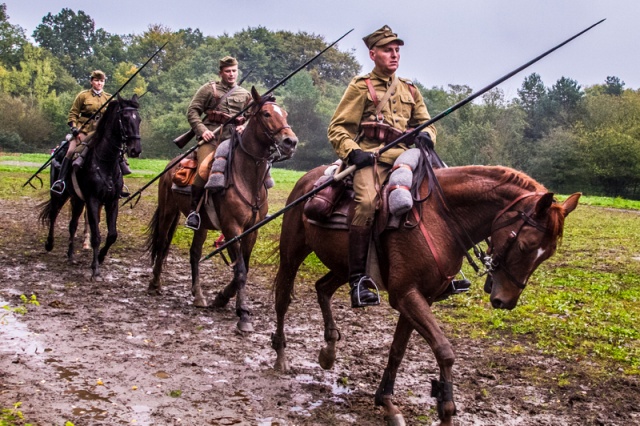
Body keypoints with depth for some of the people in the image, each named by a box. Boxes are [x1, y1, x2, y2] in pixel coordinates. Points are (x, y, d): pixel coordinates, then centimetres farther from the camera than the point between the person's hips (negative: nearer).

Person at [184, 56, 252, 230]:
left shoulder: (245, 94, 19)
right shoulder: (209, 88, 9)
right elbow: (192, 111, 5)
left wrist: (244, 127, 0)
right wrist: (202, 130, -10)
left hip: (234, 138, 4)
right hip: (211, 135, -4)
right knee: (205, 168, -28)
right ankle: (193, 211, -19)